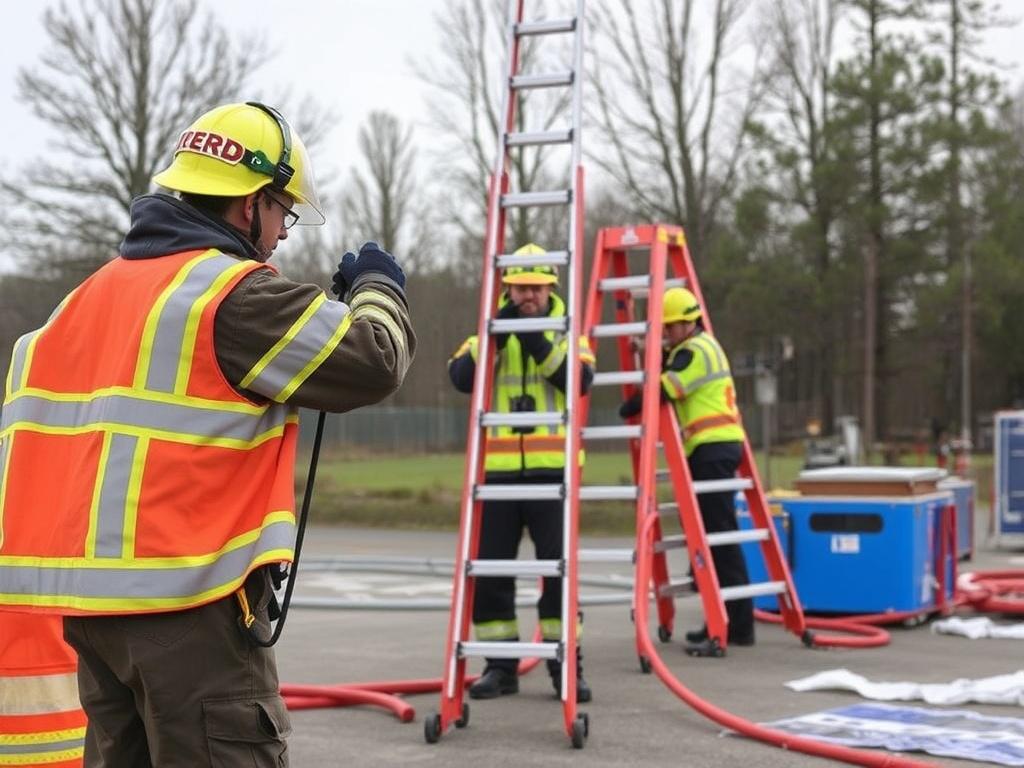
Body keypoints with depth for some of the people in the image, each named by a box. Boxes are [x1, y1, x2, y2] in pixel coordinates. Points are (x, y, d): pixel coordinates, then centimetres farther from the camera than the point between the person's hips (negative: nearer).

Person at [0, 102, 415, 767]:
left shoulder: (93, 294, 14)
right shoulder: (237, 292, -11)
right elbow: (373, 363, -10)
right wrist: (378, 288, 7)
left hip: (90, 593, 9)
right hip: (187, 600, -8)